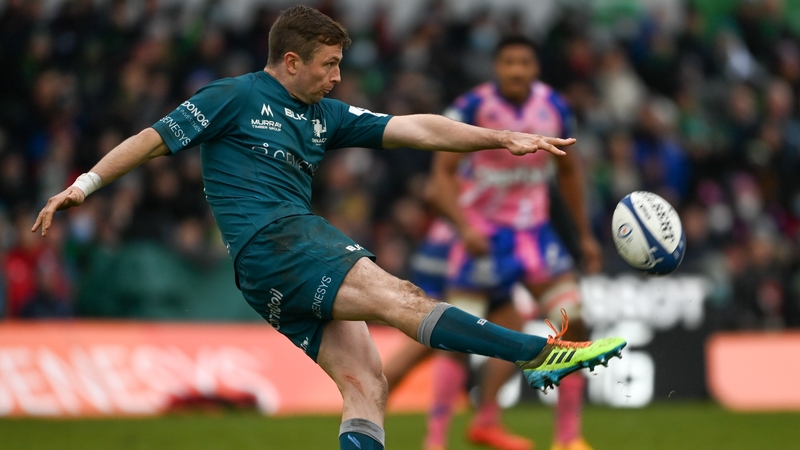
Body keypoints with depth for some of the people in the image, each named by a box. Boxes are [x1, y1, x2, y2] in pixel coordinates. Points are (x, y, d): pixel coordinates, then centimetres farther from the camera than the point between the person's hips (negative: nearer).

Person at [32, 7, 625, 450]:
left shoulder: (326, 116, 21)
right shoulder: (235, 98, 4)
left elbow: (415, 130, 16)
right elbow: (155, 139, 6)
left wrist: (503, 138, 8)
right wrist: (82, 186, 0)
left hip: (302, 251, 9)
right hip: (268, 243, -9)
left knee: (365, 382, -8)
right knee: (397, 297, -22)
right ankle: (543, 355, -35)